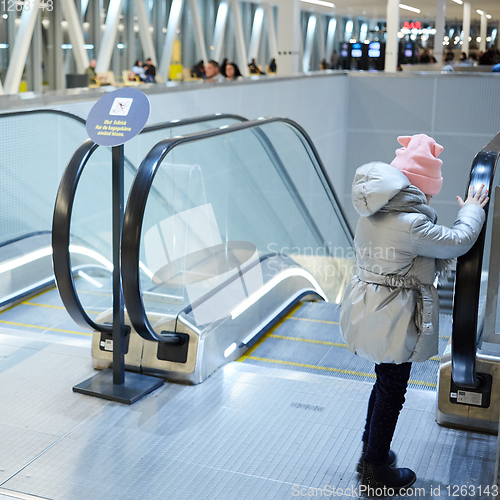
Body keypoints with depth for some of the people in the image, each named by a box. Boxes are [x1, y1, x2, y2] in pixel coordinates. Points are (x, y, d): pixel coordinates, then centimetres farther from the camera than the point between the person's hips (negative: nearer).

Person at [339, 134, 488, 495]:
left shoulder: (373, 215, 1)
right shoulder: (409, 223, -27)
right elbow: (458, 241, -14)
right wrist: (472, 210, 3)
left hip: (371, 311, 9)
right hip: (394, 319, -9)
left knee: (386, 384, 24)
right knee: (392, 392, 9)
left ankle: (371, 453, 40)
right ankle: (377, 471, 25)